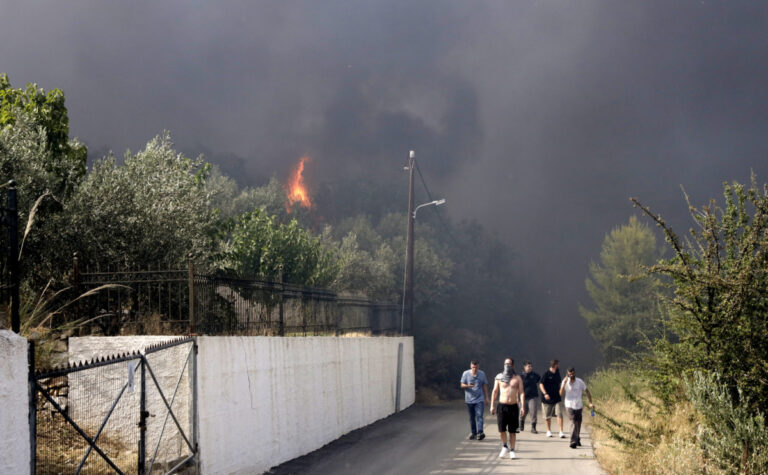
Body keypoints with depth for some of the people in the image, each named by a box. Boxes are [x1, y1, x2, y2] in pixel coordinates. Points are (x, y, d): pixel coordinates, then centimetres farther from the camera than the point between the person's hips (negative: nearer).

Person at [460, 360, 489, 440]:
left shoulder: (482, 374, 6)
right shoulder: (466, 373, 1)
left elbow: (485, 385, 13)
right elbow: (462, 385, 0)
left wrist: (486, 397, 10)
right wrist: (468, 386, -23)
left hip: (479, 399, -1)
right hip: (469, 399, 1)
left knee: (479, 416, -14)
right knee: (472, 417, 7)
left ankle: (480, 432, -22)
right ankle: (473, 433, 17)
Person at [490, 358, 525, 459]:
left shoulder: (517, 378, 6)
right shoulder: (499, 377, 7)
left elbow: (521, 393, 2)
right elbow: (495, 391, 9)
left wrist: (522, 407, -9)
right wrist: (492, 405, 2)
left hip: (513, 406, 0)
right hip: (502, 406, 0)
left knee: (512, 431, 2)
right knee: (501, 429, -8)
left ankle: (512, 451, 10)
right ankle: (504, 447, 15)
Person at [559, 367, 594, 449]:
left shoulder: (580, 382, -3)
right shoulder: (565, 382, -3)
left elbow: (587, 392, 5)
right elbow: (561, 394, -11)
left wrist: (590, 403, -3)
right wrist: (564, 384, -23)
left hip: (578, 406, 2)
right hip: (569, 406, -2)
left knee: (578, 424, 11)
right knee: (574, 423, -17)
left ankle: (577, 440, 31)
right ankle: (574, 441, -21)